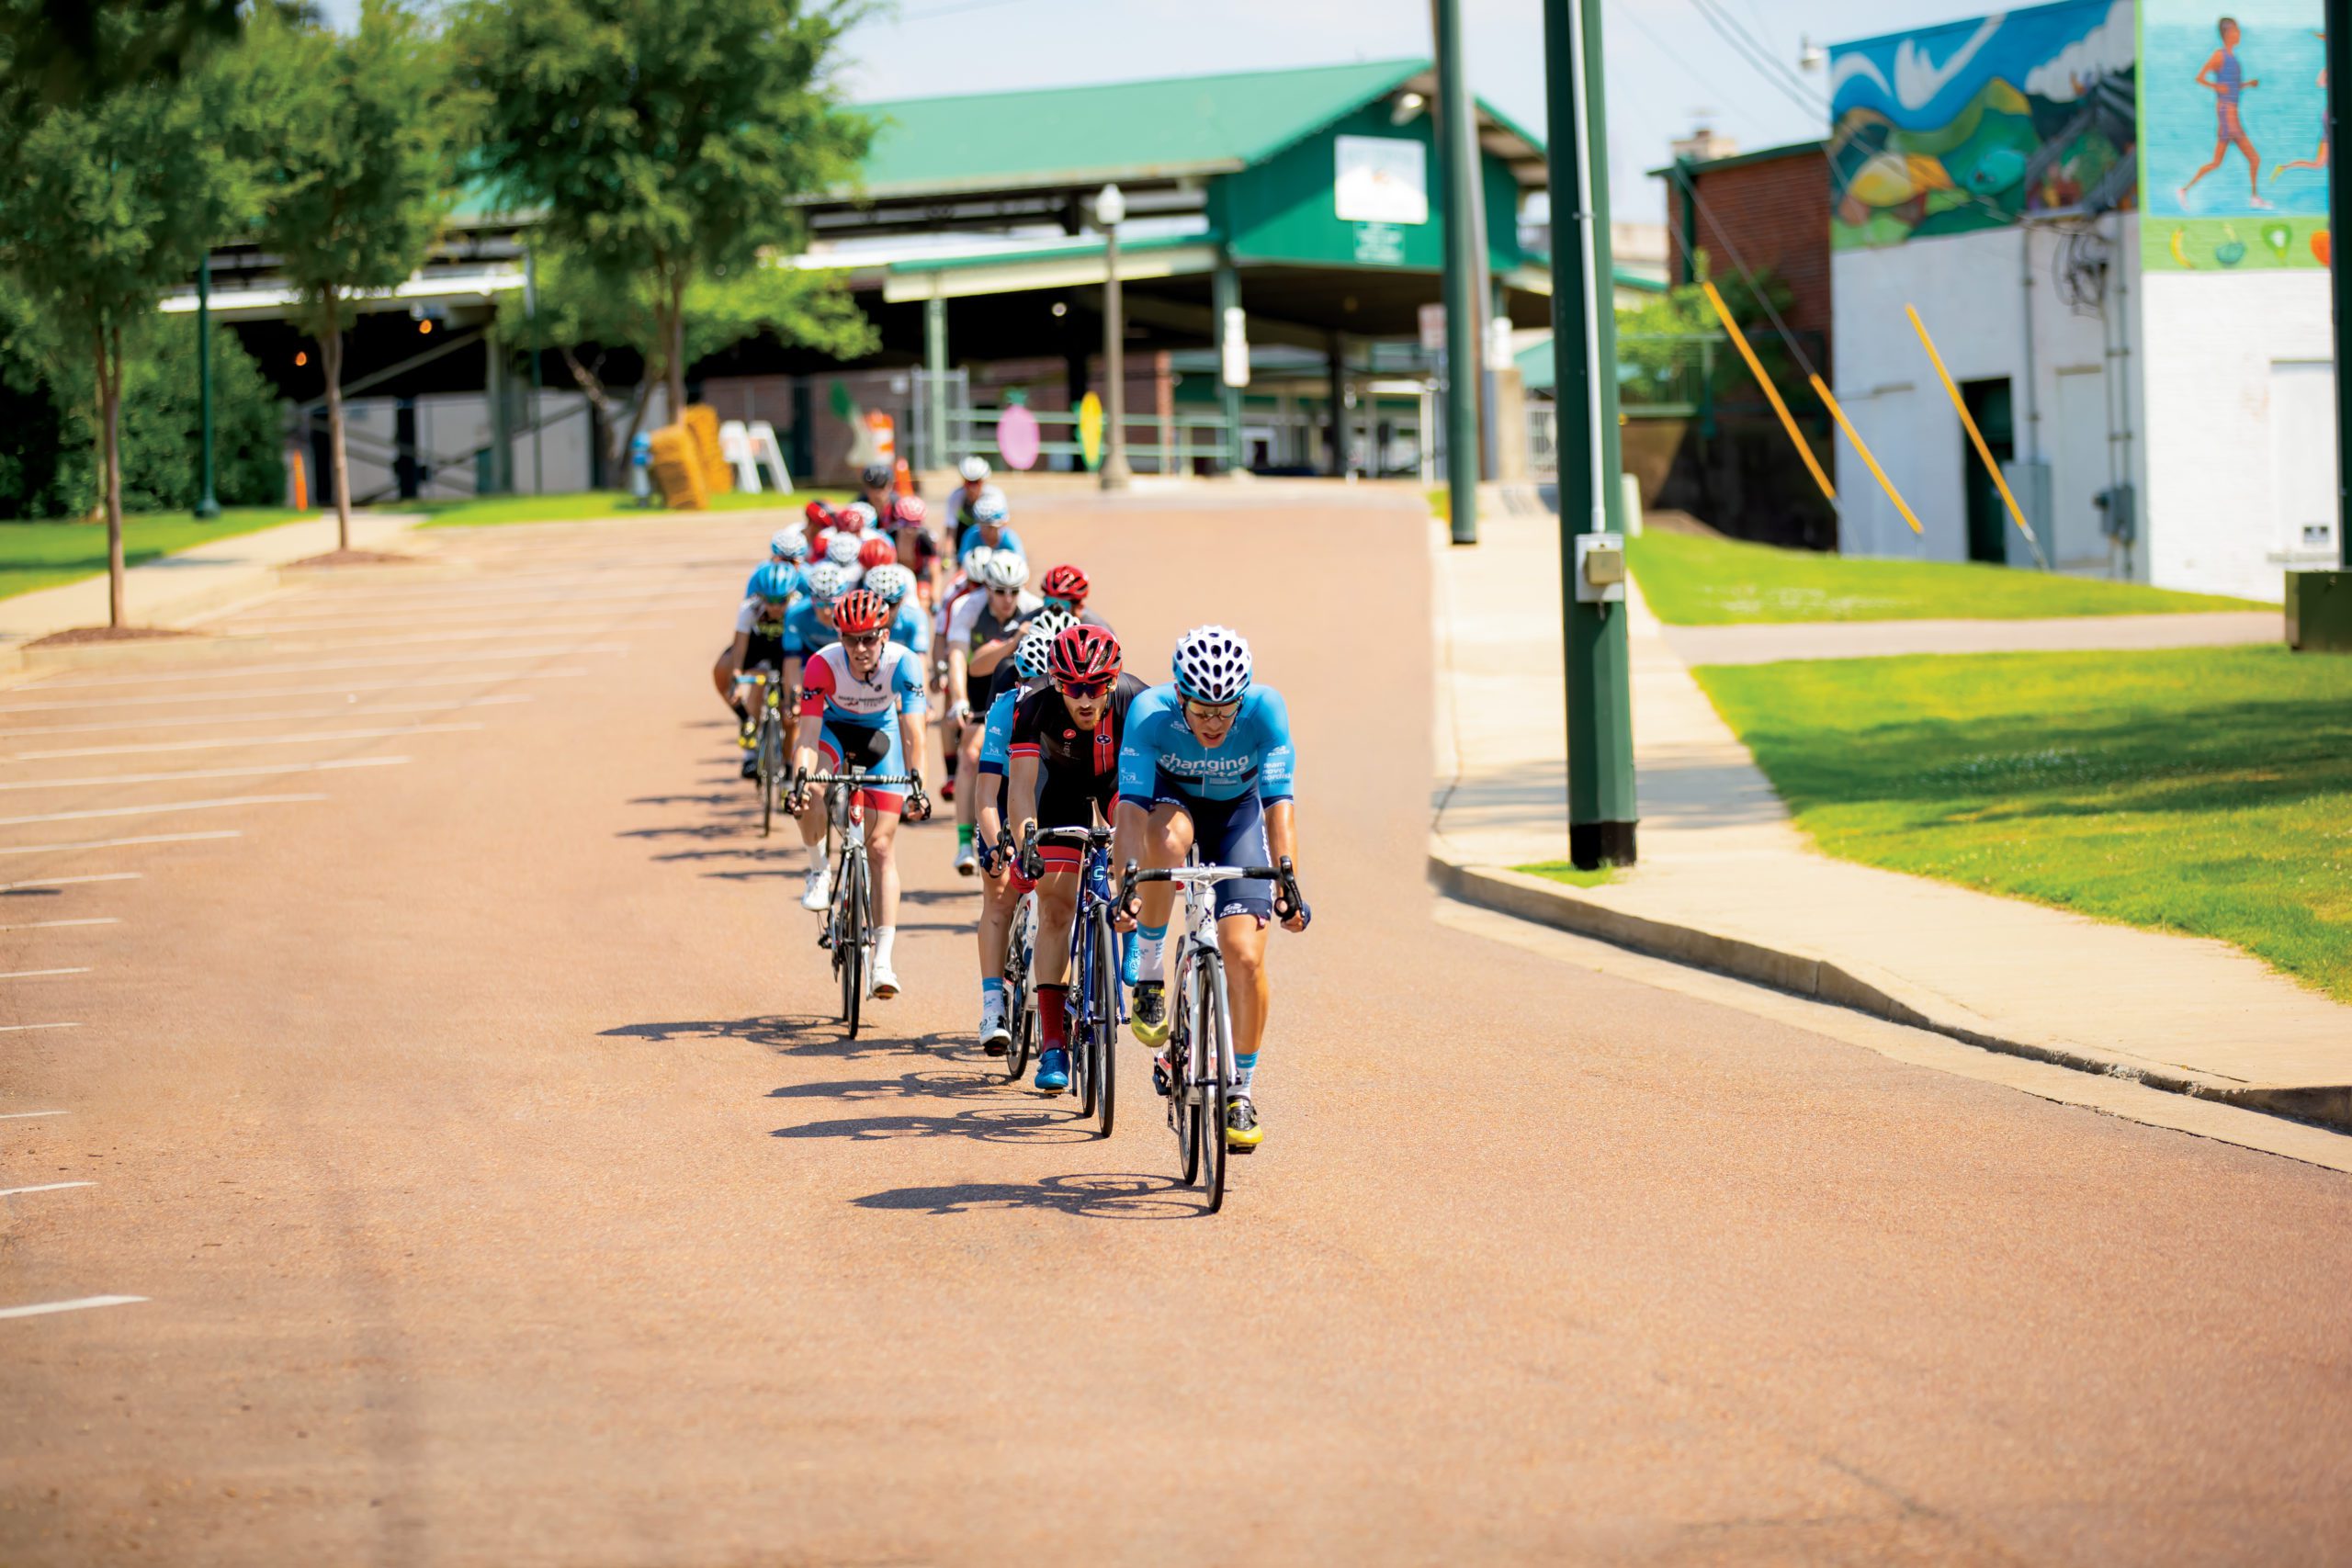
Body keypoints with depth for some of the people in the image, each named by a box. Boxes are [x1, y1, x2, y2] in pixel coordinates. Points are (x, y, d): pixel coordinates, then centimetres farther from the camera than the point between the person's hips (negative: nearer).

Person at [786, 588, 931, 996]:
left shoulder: (903, 663, -31)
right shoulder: (824, 664, -31)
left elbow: (912, 729, -36)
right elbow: (808, 733, -34)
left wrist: (915, 784, -48)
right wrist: (800, 780, -50)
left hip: (881, 735, 0)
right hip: (835, 729, 0)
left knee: (881, 848, -6)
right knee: (811, 796, -34)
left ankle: (883, 962, -4)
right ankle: (819, 871, -4)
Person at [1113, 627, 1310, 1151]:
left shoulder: (1266, 709, -31)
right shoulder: (1150, 712, -32)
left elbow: (1278, 802, -34)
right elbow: (1132, 804, -38)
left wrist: (1287, 881, -46)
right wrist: (1127, 886, -50)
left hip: (1237, 812, 0)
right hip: (1173, 798, 0)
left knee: (1245, 955, -14)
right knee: (1165, 840, -39)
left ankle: (1241, 1088, 3)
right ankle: (1150, 969, -17)